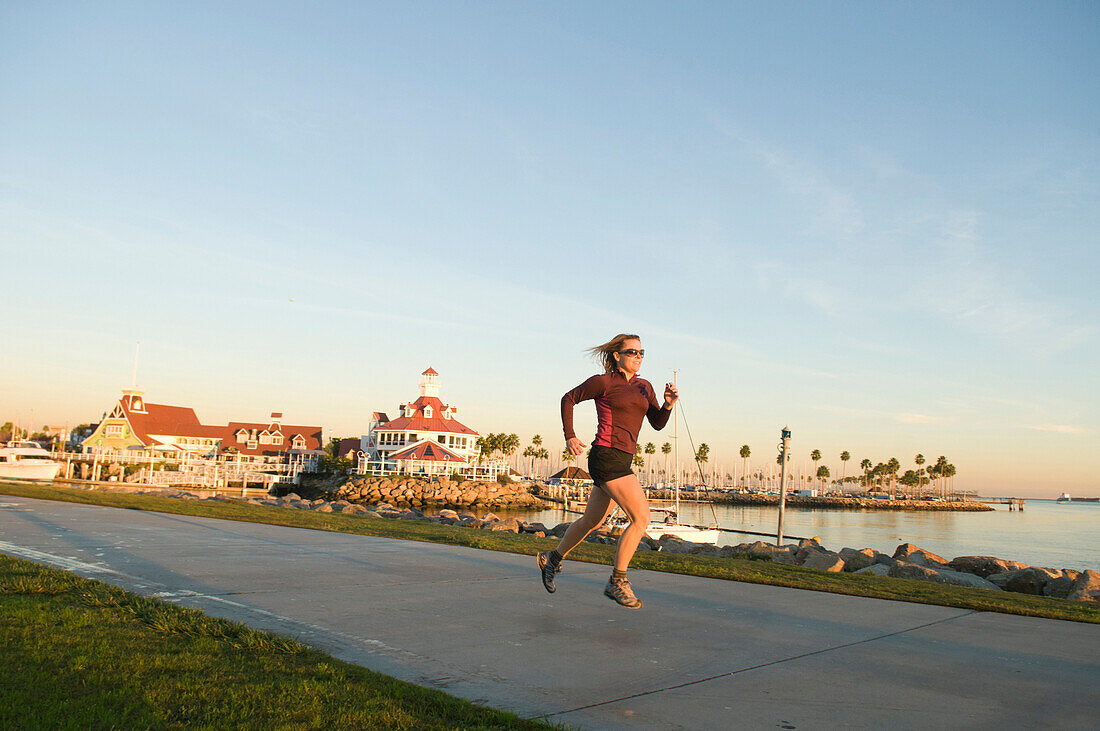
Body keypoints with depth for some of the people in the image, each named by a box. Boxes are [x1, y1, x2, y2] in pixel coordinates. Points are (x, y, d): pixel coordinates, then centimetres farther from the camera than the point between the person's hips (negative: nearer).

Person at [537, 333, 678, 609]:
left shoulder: (644, 386, 14)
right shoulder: (603, 382, -4)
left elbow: (658, 423, 10)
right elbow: (569, 399, 6)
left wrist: (668, 405, -10)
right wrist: (570, 437, -1)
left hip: (622, 461, 8)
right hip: (606, 458, -8)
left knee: (592, 521, 20)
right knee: (641, 518, -15)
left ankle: (552, 559, 39)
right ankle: (617, 582, -3)